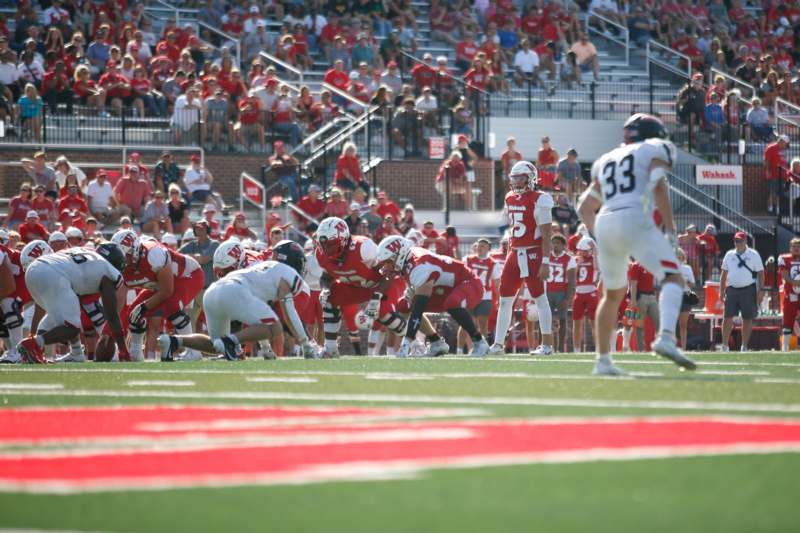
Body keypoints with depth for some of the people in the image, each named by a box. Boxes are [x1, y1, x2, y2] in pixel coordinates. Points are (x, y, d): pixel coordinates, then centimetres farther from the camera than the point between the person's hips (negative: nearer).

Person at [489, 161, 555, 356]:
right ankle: (498, 344, 12)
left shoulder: (539, 200, -11)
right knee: (505, 300, 7)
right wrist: (511, 252, 18)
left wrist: (545, 262, -18)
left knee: (539, 298, -5)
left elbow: (546, 234, -13)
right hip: (515, 253, 8)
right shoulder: (511, 199, 12)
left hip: (533, 254, -8)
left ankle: (547, 344, 0)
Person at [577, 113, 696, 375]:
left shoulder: (607, 160, 29)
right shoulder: (655, 150, 13)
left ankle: (603, 360, 23)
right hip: (635, 220, -6)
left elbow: (585, 208, 29)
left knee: (613, 294, 22)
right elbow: (658, 186, -5)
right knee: (673, 278, -10)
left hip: (604, 225, 6)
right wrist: (670, 230, -4)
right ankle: (666, 337, -35)